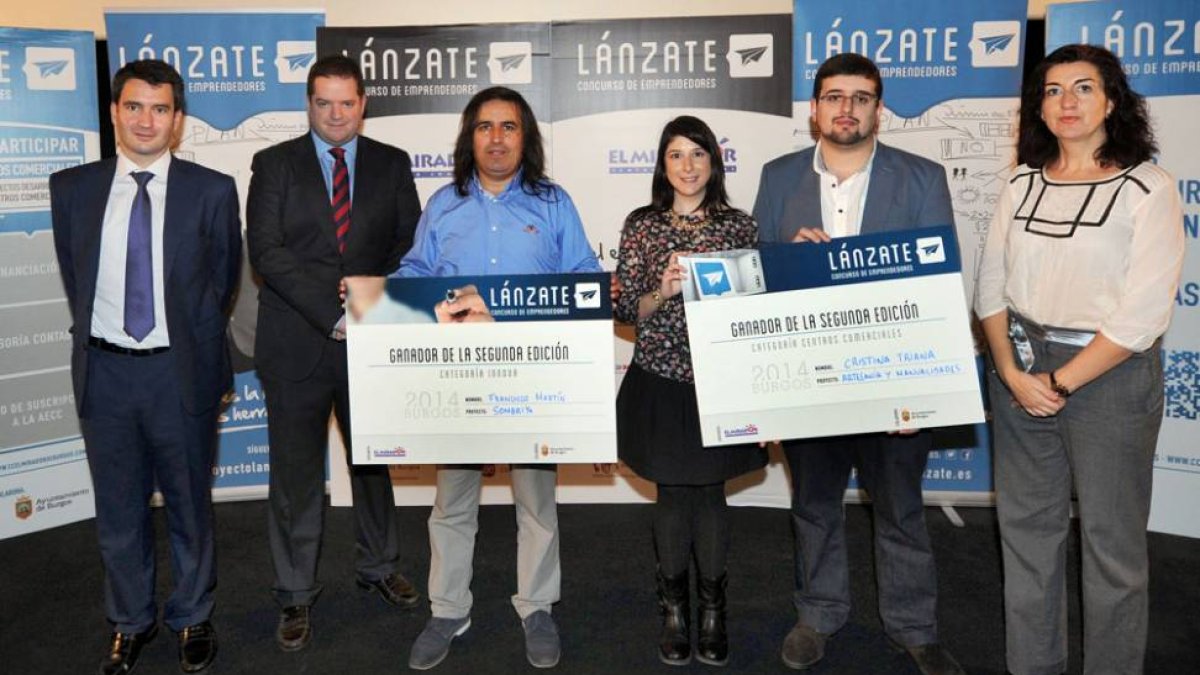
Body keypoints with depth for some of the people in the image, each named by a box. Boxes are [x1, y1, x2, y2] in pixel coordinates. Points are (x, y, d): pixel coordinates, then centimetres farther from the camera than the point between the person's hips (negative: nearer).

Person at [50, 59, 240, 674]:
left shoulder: (212, 191, -5)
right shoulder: (72, 189, 1)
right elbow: (73, 278, 13)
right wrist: (94, 337, 13)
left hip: (181, 371, -2)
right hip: (104, 370, 2)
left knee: (189, 503, 13)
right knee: (118, 508, 15)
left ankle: (192, 617, 33)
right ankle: (130, 620, 36)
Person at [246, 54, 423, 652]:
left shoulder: (392, 165, 7)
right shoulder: (274, 165, 1)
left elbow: (409, 245, 4)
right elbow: (266, 250, -9)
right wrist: (332, 312, -18)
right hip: (296, 345, -2)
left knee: (374, 460, 16)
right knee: (296, 474, 6)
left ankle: (377, 567, 35)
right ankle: (296, 595, 22)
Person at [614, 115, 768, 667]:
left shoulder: (739, 226, 2)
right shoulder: (642, 225, 1)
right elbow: (626, 310, 0)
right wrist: (662, 294, -18)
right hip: (660, 383, 0)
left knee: (710, 495, 8)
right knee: (672, 497, 10)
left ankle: (712, 609, 27)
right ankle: (674, 609, 29)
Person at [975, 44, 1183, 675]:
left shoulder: (1148, 188, -8)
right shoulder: (1022, 183, 5)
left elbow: (1142, 315, -15)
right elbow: (990, 286, 5)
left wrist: (1060, 383, -13)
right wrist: (1011, 373, -6)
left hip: (1109, 374, -4)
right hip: (1020, 369, 5)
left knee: (1111, 540, 6)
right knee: (1026, 526, 13)